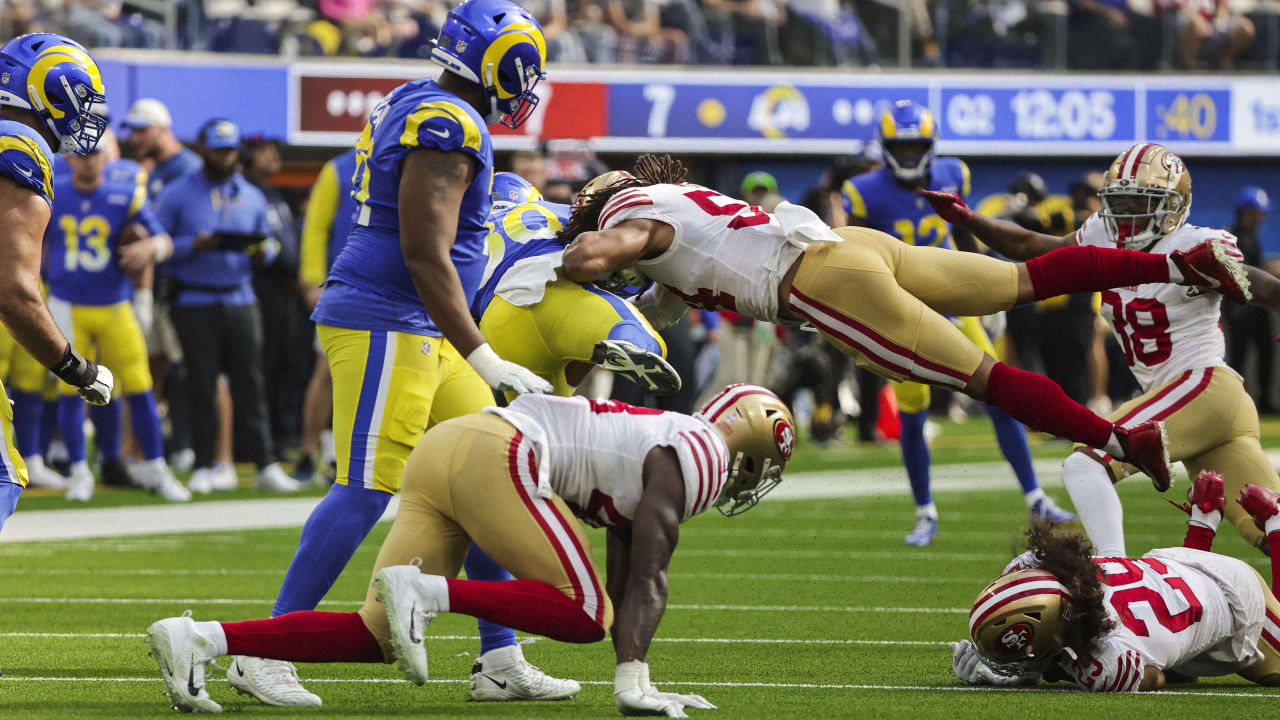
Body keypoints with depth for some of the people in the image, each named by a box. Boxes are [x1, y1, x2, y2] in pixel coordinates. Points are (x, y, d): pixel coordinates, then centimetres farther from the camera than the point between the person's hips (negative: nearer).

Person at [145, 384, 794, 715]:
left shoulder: (663, 440, 31)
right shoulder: (696, 457, 3)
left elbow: (623, 582, 33)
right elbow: (646, 578, -5)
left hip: (440, 449, 9)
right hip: (493, 454, -9)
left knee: (377, 638, 3)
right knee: (585, 615, -6)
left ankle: (200, 640, -10)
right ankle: (427, 590, -18)